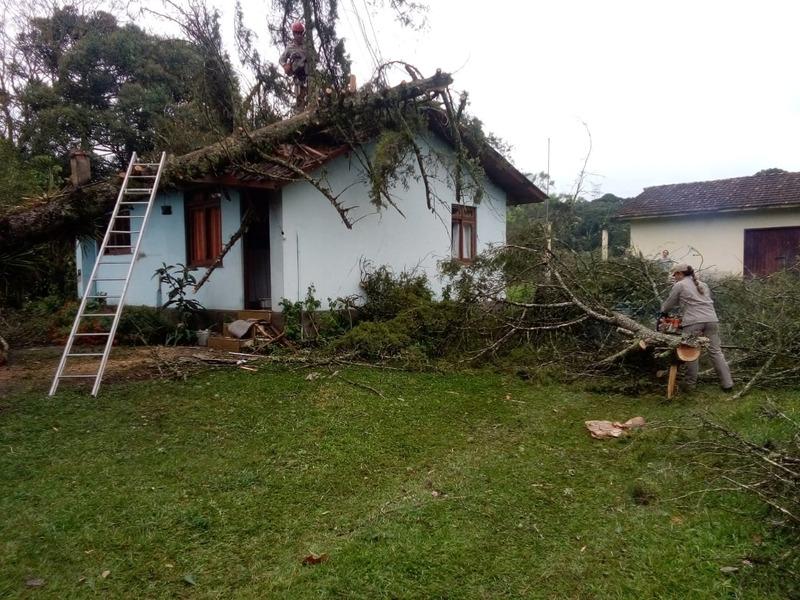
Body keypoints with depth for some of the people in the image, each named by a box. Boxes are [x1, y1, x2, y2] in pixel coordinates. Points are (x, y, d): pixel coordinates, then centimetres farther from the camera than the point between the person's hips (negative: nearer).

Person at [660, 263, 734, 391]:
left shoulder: (679, 285, 7)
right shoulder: (702, 285, 24)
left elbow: (669, 303, 15)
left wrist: (663, 312, 34)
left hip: (693, 322, -5)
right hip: (711, 320, 5)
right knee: (716, 351, 8)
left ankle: (690, 383, 9)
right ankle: (727, 383, 6)